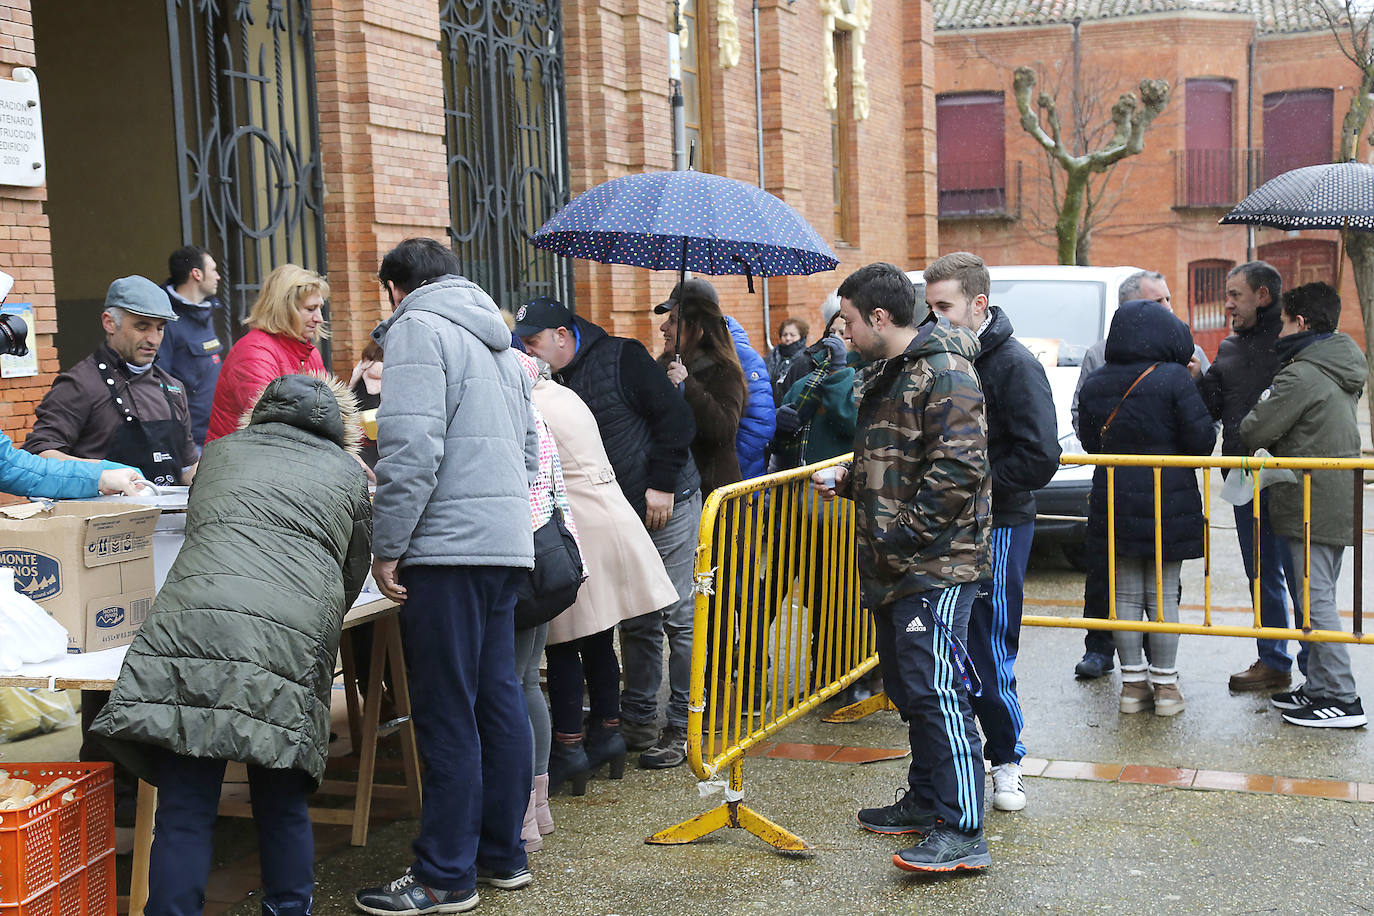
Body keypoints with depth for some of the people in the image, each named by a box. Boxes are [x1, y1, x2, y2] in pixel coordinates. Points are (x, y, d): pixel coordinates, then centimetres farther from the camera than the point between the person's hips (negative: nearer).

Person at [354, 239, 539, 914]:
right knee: (499, 700, 13)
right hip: (507, 543, 9)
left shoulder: (418, 328, -6)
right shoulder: (496, 340, 21)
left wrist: (387, 546, -13)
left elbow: (411, 448, -17)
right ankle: (502, 854, 21)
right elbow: (528, 451, 24)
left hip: (450, 546, -9)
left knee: (447, 715, -3)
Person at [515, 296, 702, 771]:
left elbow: (676, 418, -13)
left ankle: (682, 727, 4)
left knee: (678, 616, -2)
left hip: (666, 506, -7)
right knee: (636, 622, 11)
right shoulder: (554, 382, 9)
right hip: (617, 516, 7)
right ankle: (637, 722, 20)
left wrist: (661, 485, -16)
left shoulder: (622, 358, -10)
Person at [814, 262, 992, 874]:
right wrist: (846, 480, 13)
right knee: (906, 686, 16)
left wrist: (904, 534, -21)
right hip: (893, 566, 11)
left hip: (936, 563, -10)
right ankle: (926, 801, 29)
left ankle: (962, 833, -12)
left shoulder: (945, 374, -14)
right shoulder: (885, 374, 19)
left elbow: (958, 469, -23)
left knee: (934, 689, -14)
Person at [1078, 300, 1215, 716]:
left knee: (1126, 595, 10)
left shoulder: (1095, 384, 2)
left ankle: (1133, 682, 15)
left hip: (1114, 503, 4)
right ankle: (1165, 685, 11)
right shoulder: (1174, 379, -12)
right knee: (1164, 596, 5)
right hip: (1169, 505, -3)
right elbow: (1202, 439, -12)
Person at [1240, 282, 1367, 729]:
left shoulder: (1300, 376, -16)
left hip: (1312, 508, -10)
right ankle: (1319, 685, 21)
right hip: (1338, 506, 10)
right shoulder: (1342, 375, 15)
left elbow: (1255, 432, -14)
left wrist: (1247, 424, 6)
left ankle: (1341, 699, -5)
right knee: (1320, 596, 15)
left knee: (1316, 600, -6)